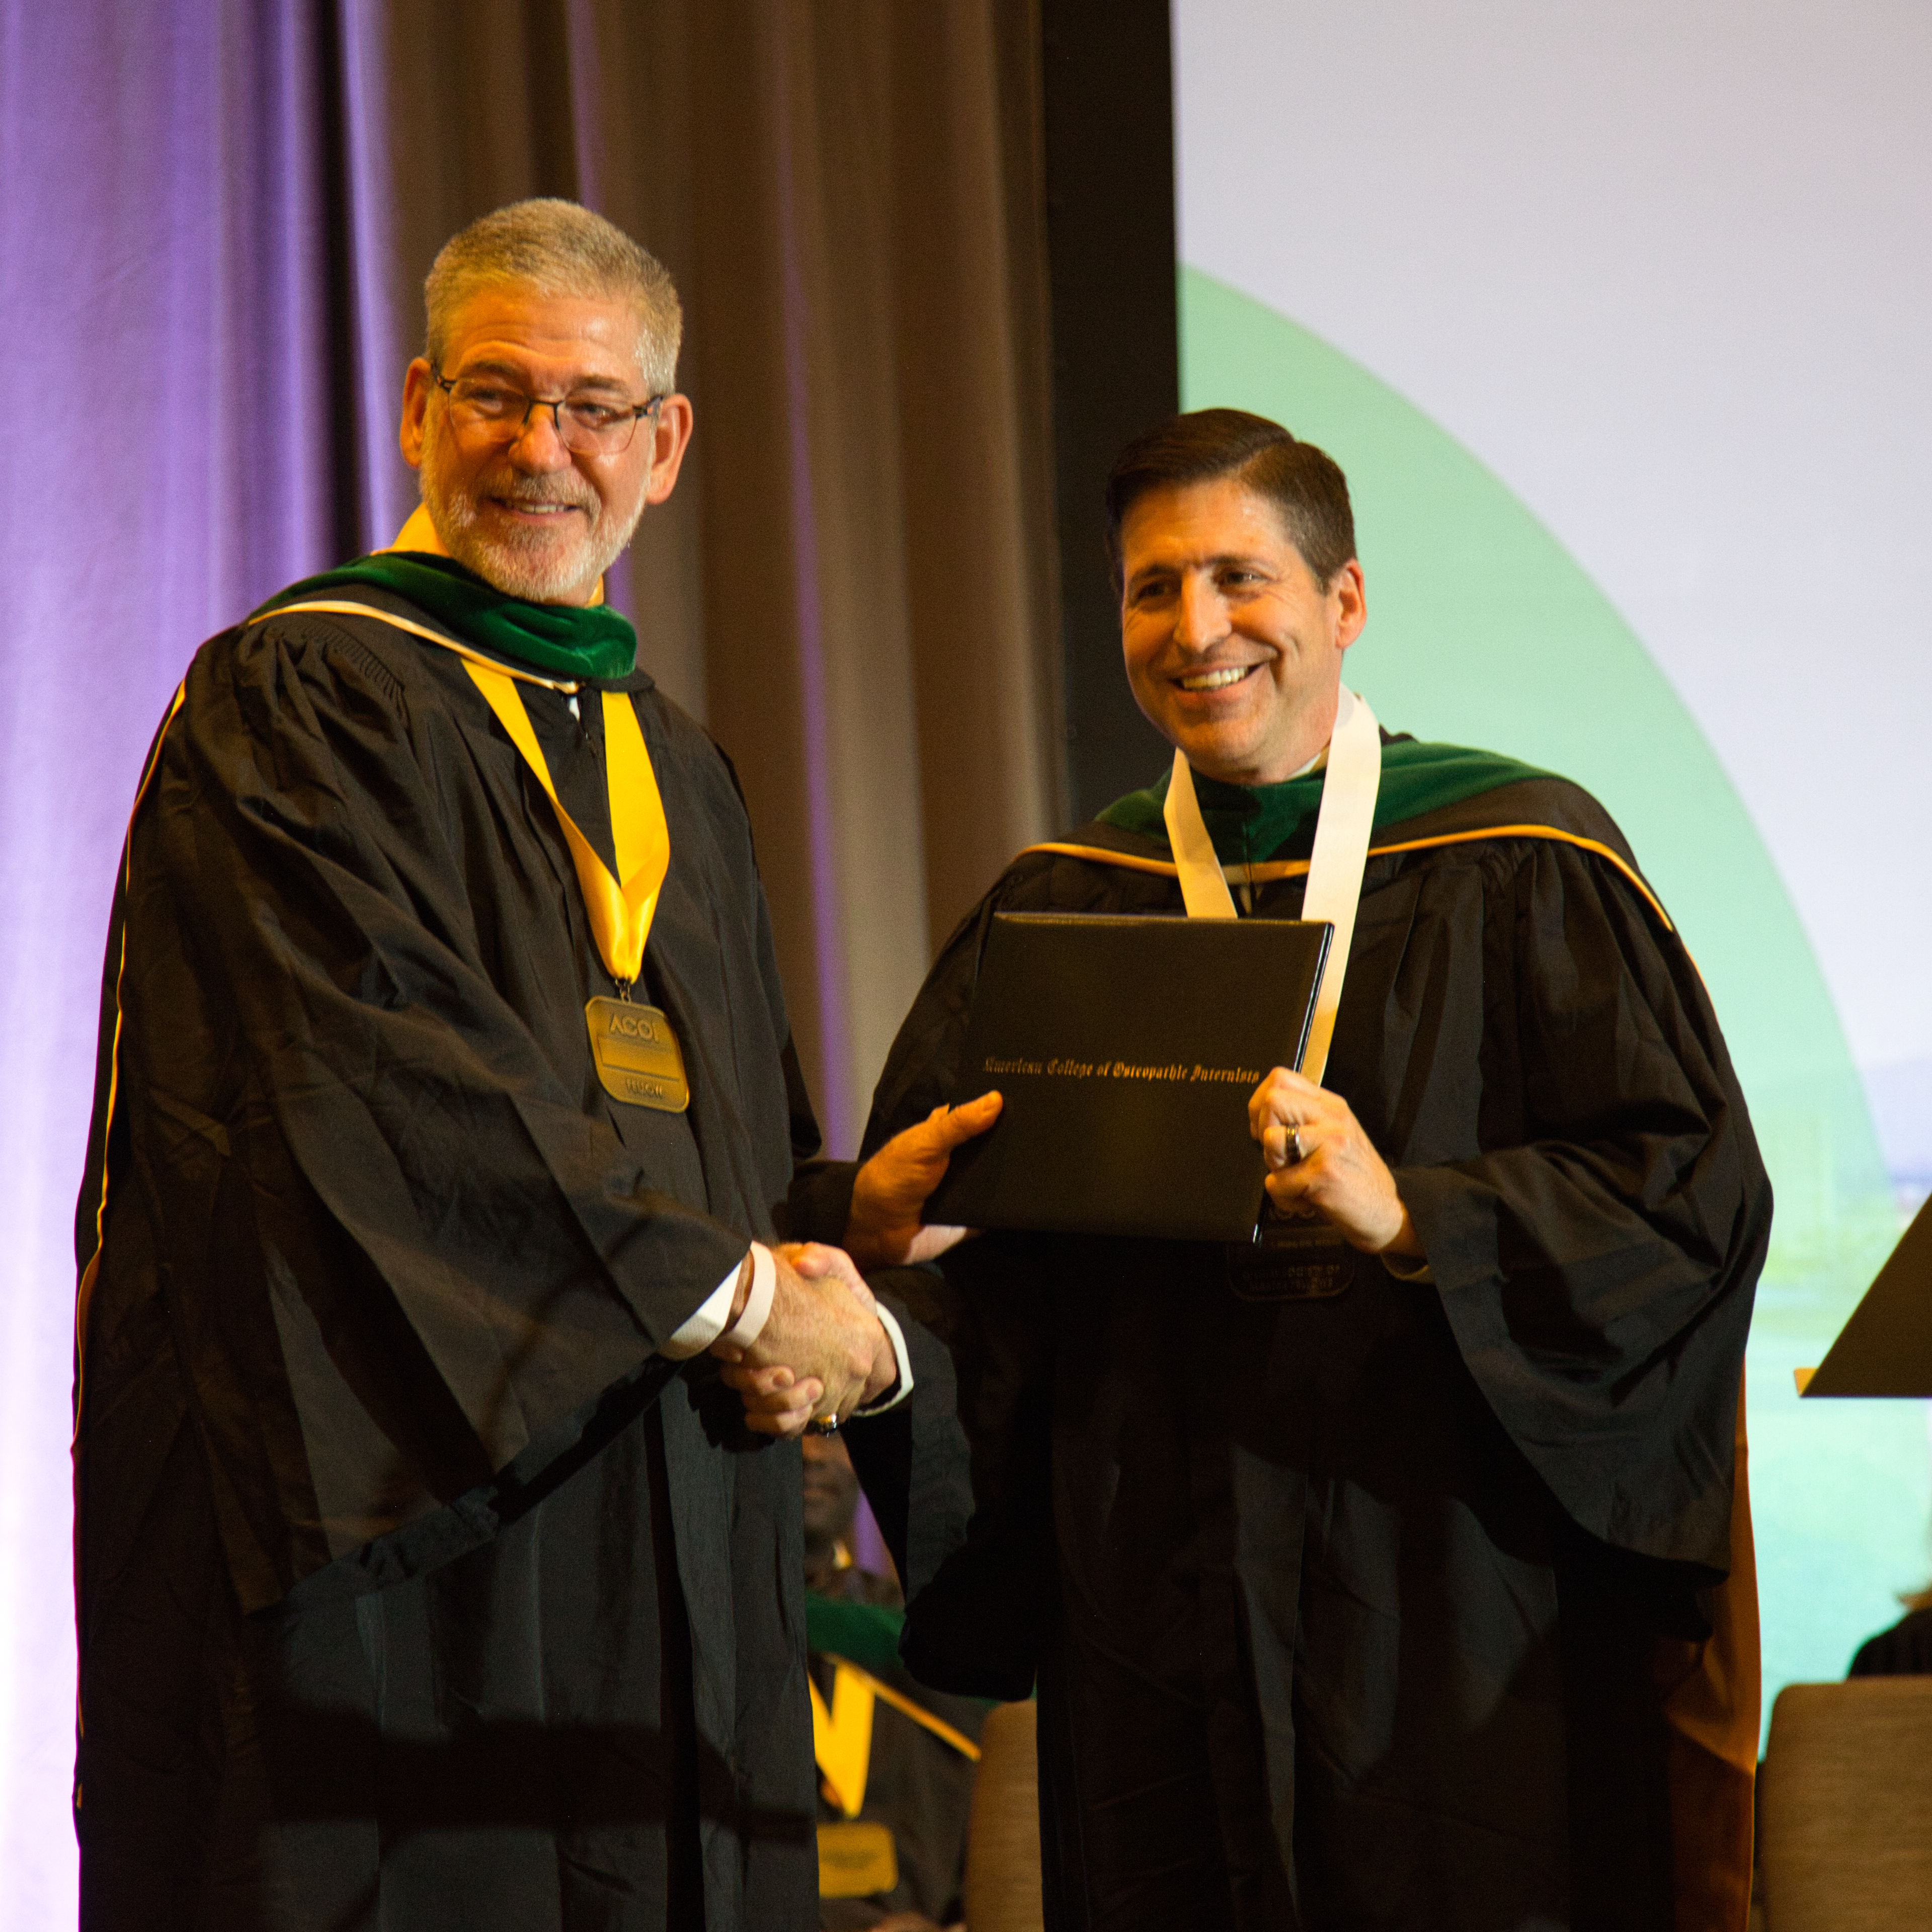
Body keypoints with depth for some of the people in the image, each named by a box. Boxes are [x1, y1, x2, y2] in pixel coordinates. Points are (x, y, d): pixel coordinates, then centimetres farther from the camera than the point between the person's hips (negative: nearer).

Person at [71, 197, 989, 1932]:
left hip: (668, 1567, 7)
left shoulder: (677, 774, 20)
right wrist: (733, 1299, -12)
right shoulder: (294, 703, -3)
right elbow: (390, 1102, -15)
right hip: (392, 1552, -6)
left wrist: (843, 1327, -4)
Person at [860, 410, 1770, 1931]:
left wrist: (1407, 1214, -22)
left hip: (1453, 1619, -3)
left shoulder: (1522, 868, 0)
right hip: (1155, 1625, 3)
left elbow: (1692, 1193, -8)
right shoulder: (1055, 911, 12)